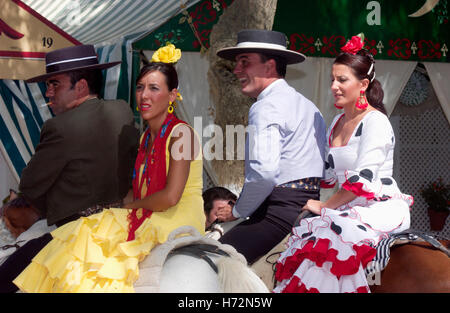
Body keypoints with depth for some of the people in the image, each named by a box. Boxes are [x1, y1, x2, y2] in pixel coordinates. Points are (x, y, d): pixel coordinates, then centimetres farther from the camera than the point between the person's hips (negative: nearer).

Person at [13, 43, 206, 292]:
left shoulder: (180, 133, -12)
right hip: (152, 222, 7)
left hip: (180, 226, -7)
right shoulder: (146, 137, 13)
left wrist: (131, 204, -4)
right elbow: (142, 192, 13)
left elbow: (170, 196, -20)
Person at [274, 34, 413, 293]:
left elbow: (362, 179, -18)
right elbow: (329, 174, 19)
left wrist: (325, 206, -11)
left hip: (381, 207, -7)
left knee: (330, 231, -33)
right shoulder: (338, 122, 15)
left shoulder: (375, 122, -10)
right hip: (352, 208, 7)